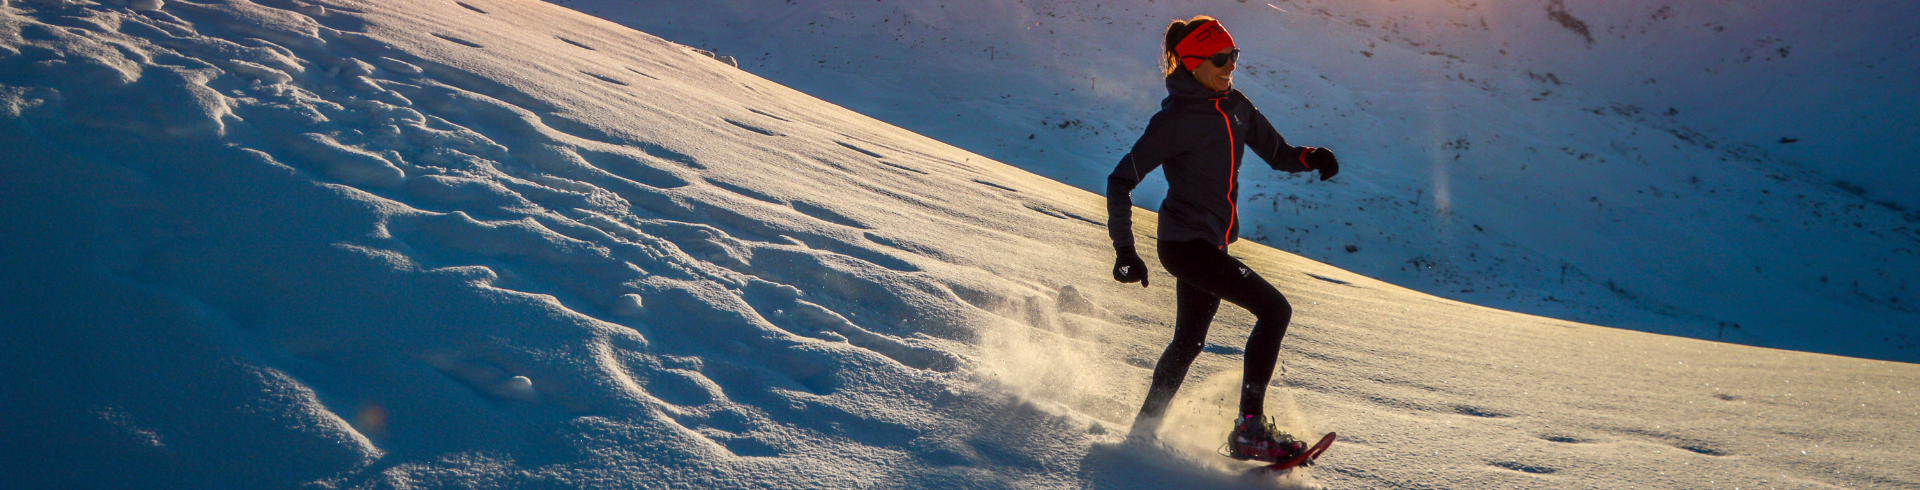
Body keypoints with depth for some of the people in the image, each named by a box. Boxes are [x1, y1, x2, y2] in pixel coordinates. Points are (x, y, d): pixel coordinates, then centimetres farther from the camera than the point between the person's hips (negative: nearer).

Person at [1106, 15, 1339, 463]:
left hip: (1212, 242, 9)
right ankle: (1250, 428, -12)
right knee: (1274, 309, -15)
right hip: (1184, 243, -9)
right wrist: (1124, 250, -20)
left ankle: (1144, 430, 35)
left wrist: (1310, 157, -10)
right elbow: (1120, 181, -16)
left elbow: (1277, 153, 13)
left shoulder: (1234, 106, 7)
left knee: (1189, 342, 20)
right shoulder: (1176, 118, -16)